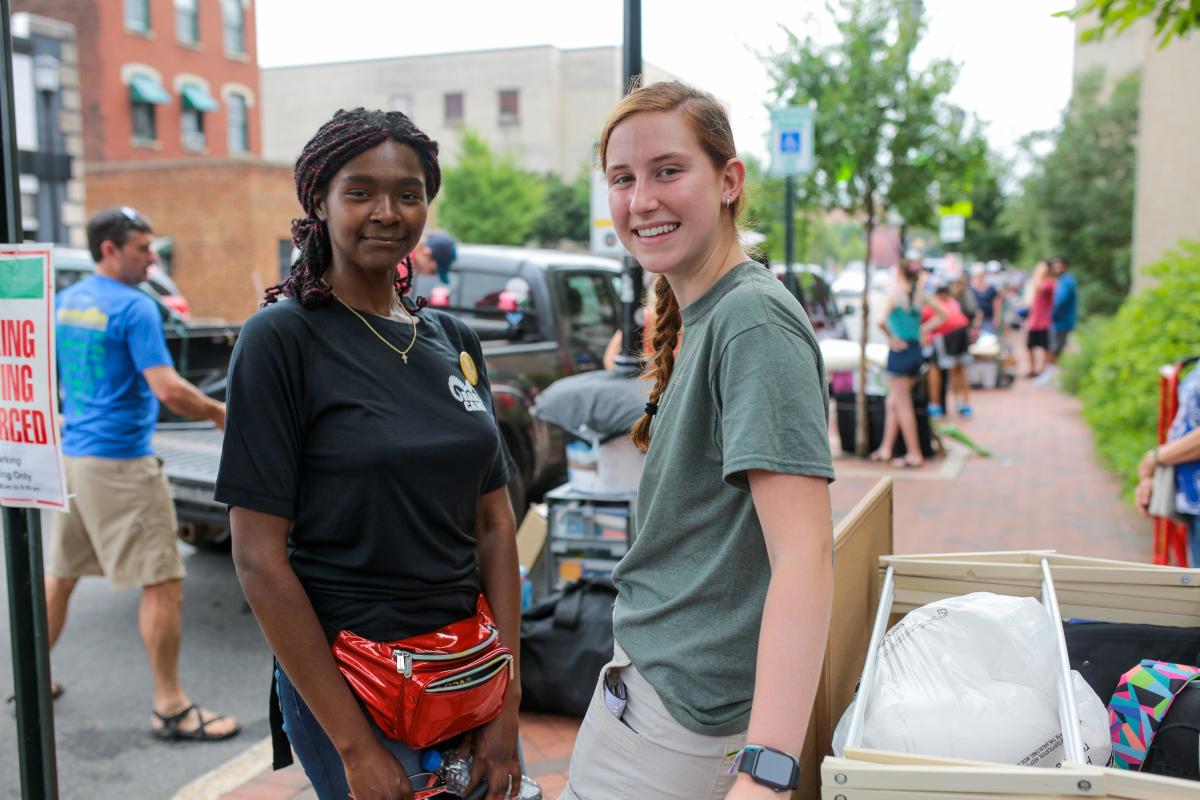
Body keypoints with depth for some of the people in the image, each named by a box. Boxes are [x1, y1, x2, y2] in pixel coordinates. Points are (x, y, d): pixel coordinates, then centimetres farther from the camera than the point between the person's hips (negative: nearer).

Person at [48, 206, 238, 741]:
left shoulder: (64, 301, 11)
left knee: (60, 572, 21)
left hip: (72, 454, 9)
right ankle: (170, 708, 1)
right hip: (120, 461, -9)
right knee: (164, 583, -3)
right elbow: (167, 390, -22)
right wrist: (217, 412, -7)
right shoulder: (135, 307, -14)